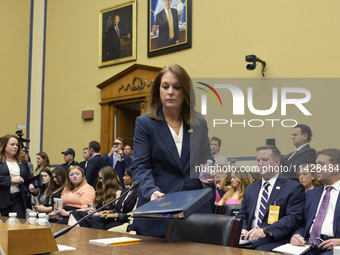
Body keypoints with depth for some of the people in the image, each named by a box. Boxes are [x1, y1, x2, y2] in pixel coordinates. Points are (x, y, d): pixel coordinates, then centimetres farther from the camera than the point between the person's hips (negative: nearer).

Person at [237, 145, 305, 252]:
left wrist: (266, 231, -21)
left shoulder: (293, 188, 2)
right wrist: (242, 229, -4)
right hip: (248, 239, 5)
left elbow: (293, 218, -8)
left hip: (274, 240, -5)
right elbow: (242, 215, 21)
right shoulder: (250, 188, 22)